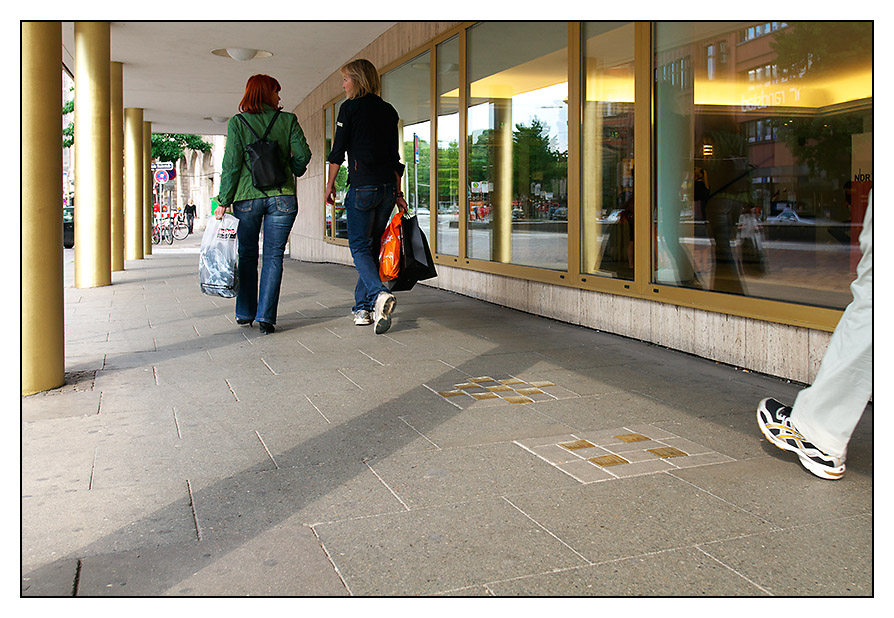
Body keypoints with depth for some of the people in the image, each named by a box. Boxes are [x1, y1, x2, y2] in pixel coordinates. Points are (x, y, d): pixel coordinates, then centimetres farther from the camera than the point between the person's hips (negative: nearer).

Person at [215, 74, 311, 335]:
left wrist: (224, 202, -1)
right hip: (282, 197, 0)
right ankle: (265, 317, -4)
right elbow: (303, 155, -2)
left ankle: (245, 313, 20)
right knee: (273, 256, 2)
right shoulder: (288, 120, 4)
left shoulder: (237, 123, 3)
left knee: (247, 255, 14)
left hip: (247, 197, 1)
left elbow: (231, 164, -3)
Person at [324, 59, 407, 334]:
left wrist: (330, 184, 8)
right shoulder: (389, 111, 14)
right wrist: (397, 193, 15)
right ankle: (363, 307, 15)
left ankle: (379, 293, -27)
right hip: (387, 186, 6)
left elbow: (338, 151, -3)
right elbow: (395, 156, 14)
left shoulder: (350, 108, -2)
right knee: (372, 246, 12)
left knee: (359, 247, -2)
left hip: (362, 186, -6)